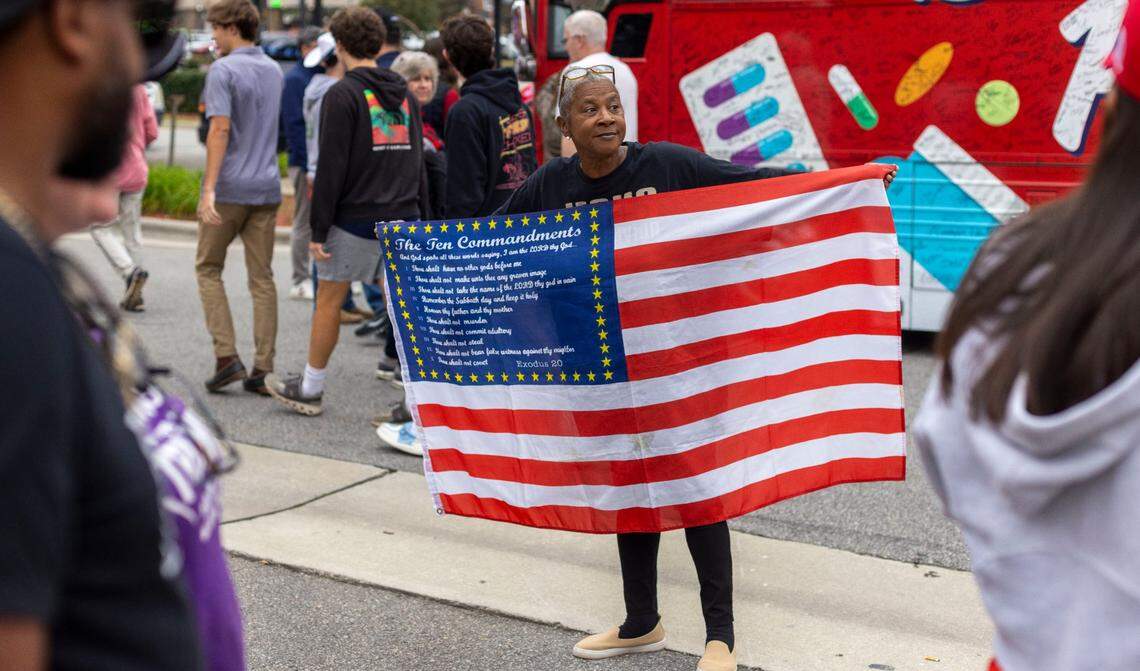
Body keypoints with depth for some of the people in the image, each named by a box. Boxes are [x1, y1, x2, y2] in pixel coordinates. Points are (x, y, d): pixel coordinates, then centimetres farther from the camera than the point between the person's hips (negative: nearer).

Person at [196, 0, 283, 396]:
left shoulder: (223, 71, -10)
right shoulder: (274, 70, 13)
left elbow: (220, 129, -20)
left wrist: (209, 188, -23)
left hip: (229, 189, -6)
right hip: (267, 188, 6)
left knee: (208, 269, 10)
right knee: (262, 278, 6)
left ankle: (226, 357, 1)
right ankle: (263, 370, 5)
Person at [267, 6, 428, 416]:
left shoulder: (342, 95, -8)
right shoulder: (406, 95, 13)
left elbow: (331, 167, -13)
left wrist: (319, 230, -10)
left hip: (355, 221, -5)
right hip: (403, 220, 6)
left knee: (329, 301, 8)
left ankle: (310, 389, 20)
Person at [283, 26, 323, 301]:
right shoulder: (294, 79, -8)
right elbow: (294, 125, -15)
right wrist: (308, 166, -19)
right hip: (305, 164, -7)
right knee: (305, 223, -1)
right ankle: (300, 282, 7)